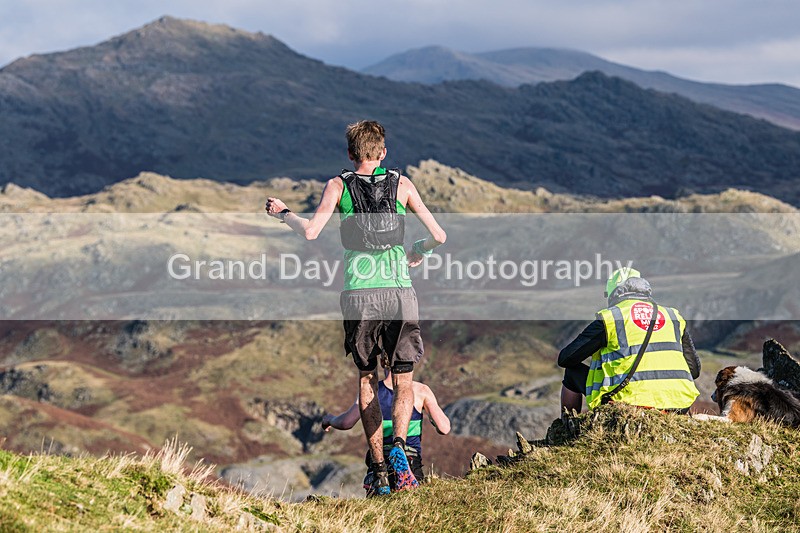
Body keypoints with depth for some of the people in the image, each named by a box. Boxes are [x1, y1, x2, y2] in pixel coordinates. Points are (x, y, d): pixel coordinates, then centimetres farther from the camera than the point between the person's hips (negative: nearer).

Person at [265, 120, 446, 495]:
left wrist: (283, 212, 13)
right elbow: (439, 236, 7)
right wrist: (418, 251, 28)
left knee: (367, 381, 12)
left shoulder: (339, 185, 5)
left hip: (359, 295, 0)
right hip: (399, 292, 0)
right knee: (403, 384, 8)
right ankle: (398, 446, -20)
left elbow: (310, 232, -6)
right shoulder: (401, 184, 8)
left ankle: (379, 471, 7)